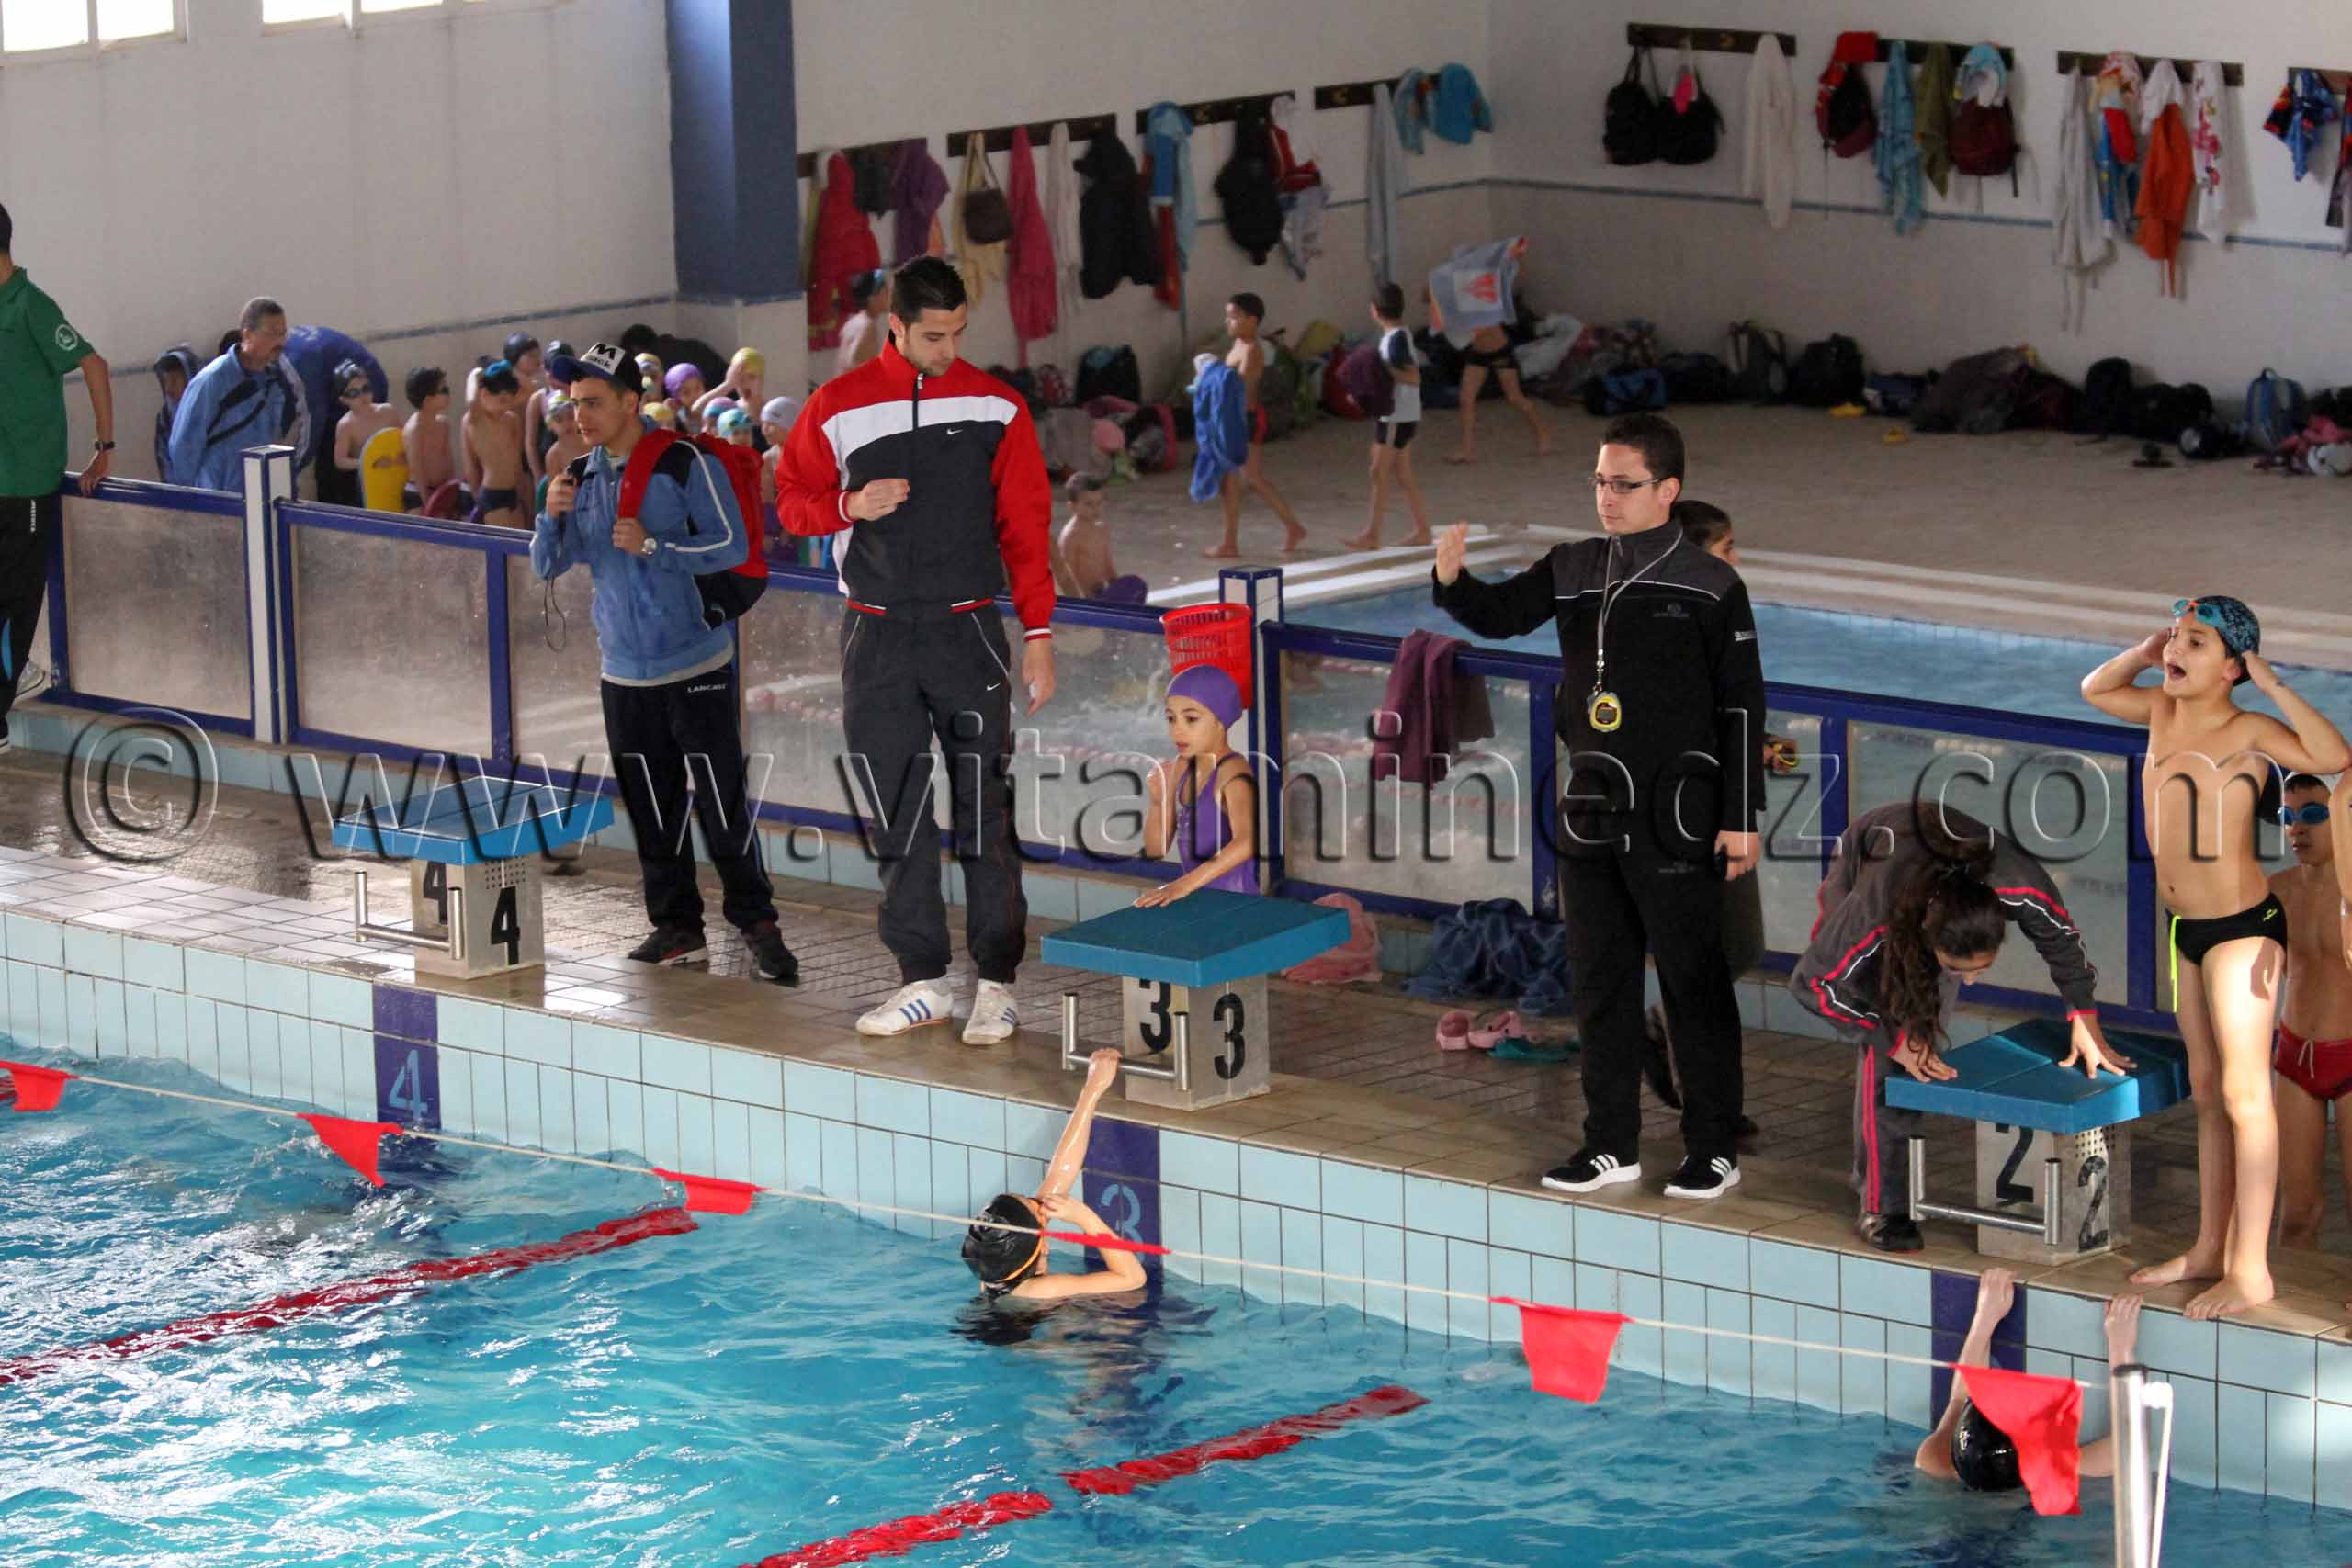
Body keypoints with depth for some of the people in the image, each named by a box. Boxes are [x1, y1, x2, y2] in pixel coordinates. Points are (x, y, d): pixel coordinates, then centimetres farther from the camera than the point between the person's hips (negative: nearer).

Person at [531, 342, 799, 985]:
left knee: (723, 805, -7)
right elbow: (546, 567, 9)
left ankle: (757, 925, 0)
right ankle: (678, 928, 16)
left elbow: (732, 546, -12)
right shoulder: (580, 477, 9)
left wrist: (652, 545, -20)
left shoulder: (686, 464, -8)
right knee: (651, 812, 7)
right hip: (625, 675, 5)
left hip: (696, 666, -5)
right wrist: (552, 516, -10)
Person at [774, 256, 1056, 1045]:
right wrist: (852, 505, -12)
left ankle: (998, 983, 1)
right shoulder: (837, 407, 1)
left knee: (984, 816, -4)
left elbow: (1025, 526, 3)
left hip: (969, 633, -1)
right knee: (897, 817, 4)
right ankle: (923, 982, 11)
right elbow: (792, 499, 9)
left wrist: (1038, 632, -1)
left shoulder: (995, 406, 1)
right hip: (877, 639, 1)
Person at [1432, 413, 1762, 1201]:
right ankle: (1613, 1144, 20)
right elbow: (1501, 614, 1)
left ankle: (1714, 1148, 10)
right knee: (1598, 981, 11)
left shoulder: (1710, 586, -7)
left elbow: (1742, 708, -6)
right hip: (1591, 810, 6)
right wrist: (1452, 579, -22)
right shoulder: (1573, 569, 8)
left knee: (1693, 981, 1)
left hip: (1674, 814, -6)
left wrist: (1742, 819, -9)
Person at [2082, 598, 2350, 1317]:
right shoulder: (2163, 711, 5)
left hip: (2243, 927, -8)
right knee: (2207, 1089, 15)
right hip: (2188, 932, 8)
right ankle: (2210, 1248, 24)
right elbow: (2094, 689, 24)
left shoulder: (2248, 732, -16)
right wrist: (2144, 652, 5)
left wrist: (2270, 682, -27)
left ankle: (2251, 1270, -5)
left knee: (2243, 1093, -7)